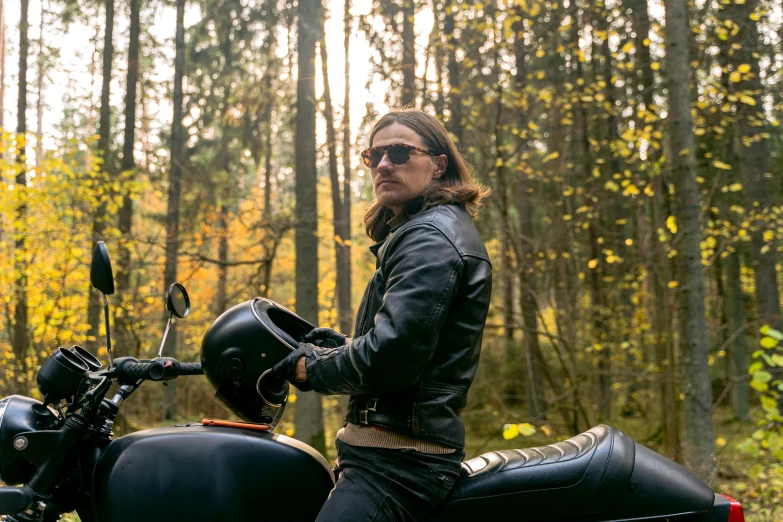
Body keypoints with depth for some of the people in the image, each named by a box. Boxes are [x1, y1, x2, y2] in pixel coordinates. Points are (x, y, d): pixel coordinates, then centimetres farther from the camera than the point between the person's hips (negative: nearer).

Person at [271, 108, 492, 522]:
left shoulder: (429, 236, -13)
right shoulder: (444, 226, 21)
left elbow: (392, 354, -25)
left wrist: (314, 368, -8)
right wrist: (344, 346, 14)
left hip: (396, 462, -11)